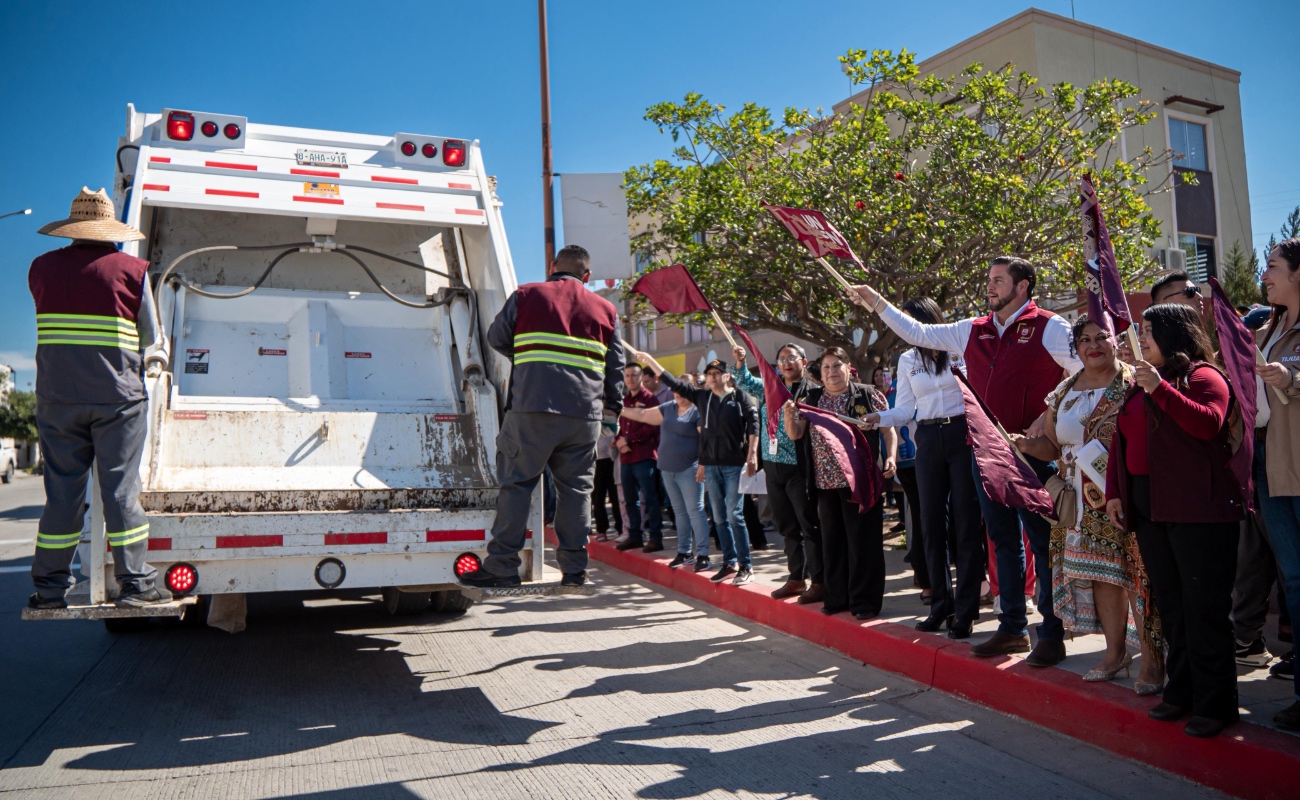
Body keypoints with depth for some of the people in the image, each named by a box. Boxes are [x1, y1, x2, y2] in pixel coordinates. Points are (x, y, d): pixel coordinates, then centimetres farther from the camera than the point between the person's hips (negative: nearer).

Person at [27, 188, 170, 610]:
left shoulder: (42, 268, 9)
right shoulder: (130, 269, -1)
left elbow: (53, 325, 16)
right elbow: (152, 340, 4)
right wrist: (153, 362, 23)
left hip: (56, 396, 3)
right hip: (117, 396, -3)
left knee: (62, 490, 7)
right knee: (121, 488, -2)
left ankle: (49, 587, 12)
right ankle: (133, 583, 0)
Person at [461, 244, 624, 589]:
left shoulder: (526, 295, 8)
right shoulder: (605, 309, 14)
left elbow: (496, 337, 16)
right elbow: (615, 365, 15)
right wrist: (612, 405, 26)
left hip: (532, 405, -2)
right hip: (585, 412, 3)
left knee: (516, 483, 2)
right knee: (576, 488, 9)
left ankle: (502, 566, 2)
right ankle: (574, 567, 11)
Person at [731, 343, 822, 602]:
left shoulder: (811, 392, -8)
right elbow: (745, 382, 21)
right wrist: (740, 362, 4)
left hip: (798, 468, -7)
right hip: (773, 467, 7)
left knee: (810, 526, -1)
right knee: (787, 526, 15)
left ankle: (819, 582, 6)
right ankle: (797, 578, 25)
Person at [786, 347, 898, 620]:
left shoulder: (868, 395, 1)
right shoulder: (811, 400, 12)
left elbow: (888, 429, 1)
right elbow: (795, 434, 9)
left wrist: (890, 457, -14)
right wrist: (789, 416, -11)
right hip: (825, 482, 4)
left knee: (863, 541, -1)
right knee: (832, 541, 11)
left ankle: (865, 601, 8)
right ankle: (837, 597, 22)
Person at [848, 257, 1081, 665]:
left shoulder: (1049, 328, -4)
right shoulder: (973, 331, 12)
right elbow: (917, 333, 17)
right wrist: (876, 302, 14)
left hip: (1030, 451, -6)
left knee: (1042, 540, 0)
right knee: (1003, 539, 13)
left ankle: (1052, 635, 9)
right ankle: (1012, 628, 24)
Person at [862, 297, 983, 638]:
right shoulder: (907, 360, 12)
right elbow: (904, 410, 6)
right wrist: (879, 417, -10)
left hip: (962, 435, -4)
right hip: (928, 441, 4)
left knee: (965, 522, -2)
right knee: (932, 523, 6)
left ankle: (965, 609, 5)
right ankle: (941, 605, 17)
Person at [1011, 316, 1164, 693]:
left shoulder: (1134, 383, -4)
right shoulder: (1064, 392, 13)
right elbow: (1053, 446, 16)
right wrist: (1026, 444, -3)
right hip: (1083, 505, 6)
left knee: (1137, 573, -5)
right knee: (1100, 573, 11)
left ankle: (1152, 659, 7)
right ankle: (1115, 651, 24)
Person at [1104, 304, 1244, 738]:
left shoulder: (1204, 376, -4)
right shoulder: (1140, 384, 18)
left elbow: (1209, 424, -22)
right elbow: (1121, 439, 18)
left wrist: (1160, 388, -23)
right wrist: (1114, 492, 10)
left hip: (1198, 509, -7)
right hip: (1149, 508, 7)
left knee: (1204, 608, -2)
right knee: (1171, 607, 12)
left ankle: (1214, 703, 7)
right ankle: (1182, 691, 21)